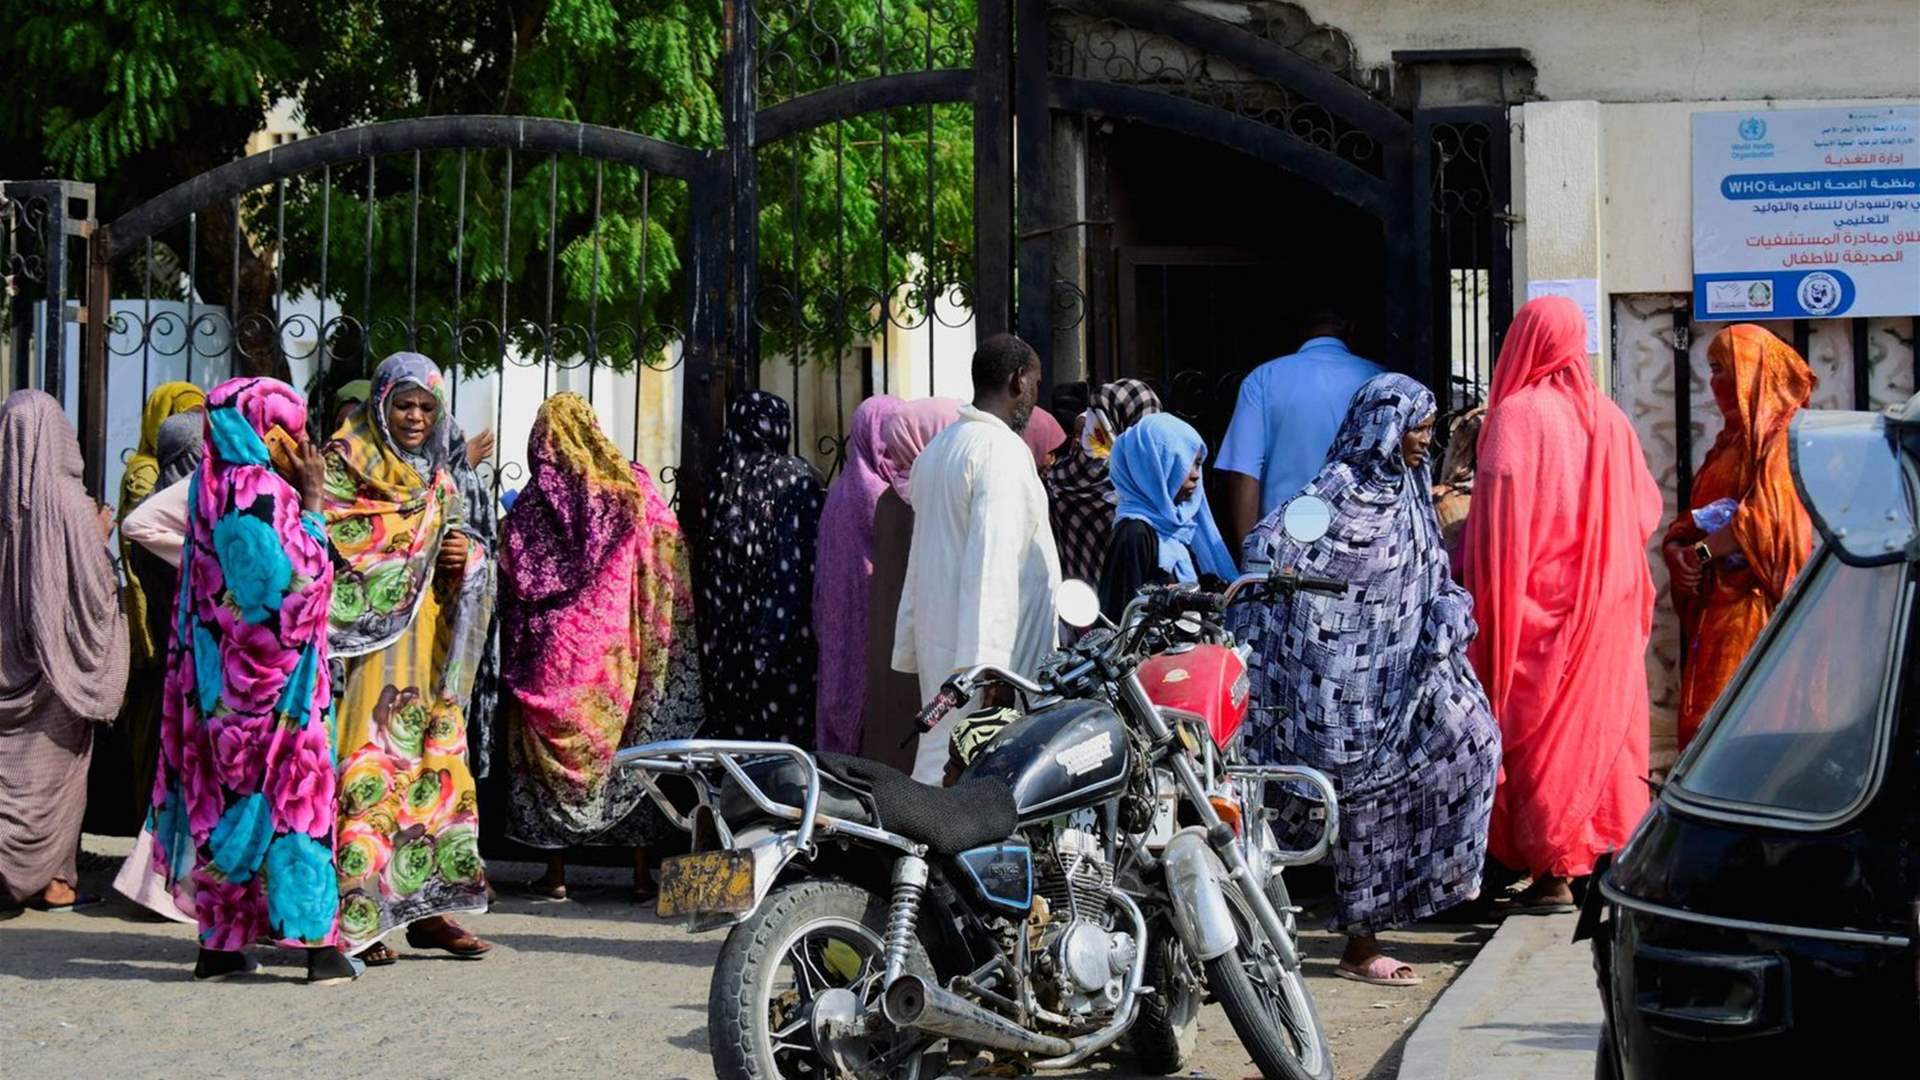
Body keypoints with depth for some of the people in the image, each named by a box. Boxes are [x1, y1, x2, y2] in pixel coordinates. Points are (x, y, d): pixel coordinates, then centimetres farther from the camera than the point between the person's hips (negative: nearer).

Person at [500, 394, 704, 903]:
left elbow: (515, 581, -4)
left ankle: (556, 874, 8)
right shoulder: (634, 487, 0)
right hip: (622, 649, 2)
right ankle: (642, 873, 9)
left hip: (556, 650, -1)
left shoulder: (534, 503, -5)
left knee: (553, 755, 7)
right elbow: (673, 567, 1)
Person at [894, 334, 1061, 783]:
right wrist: (987, 665, -24)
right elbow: (993, 560, -21)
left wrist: (911, 646, 24)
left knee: (937, 756, 10)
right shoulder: (1003, 451, -12)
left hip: (937, 643, 10)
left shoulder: (938, 447, 17)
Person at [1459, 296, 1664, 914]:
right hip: (1609, 608, 5)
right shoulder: (1608, 418, 6)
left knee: (1542, 732, 0)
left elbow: (1499, 519, -14)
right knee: (1606, 725, 11)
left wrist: (1488, 601, -9)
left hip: (1541, 605, -5)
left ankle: (1554, 875, -1)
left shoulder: (1516, 416, -11)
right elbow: (1646, 510, 10)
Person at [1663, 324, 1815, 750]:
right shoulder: (1732, 439, 21)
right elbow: (1697, 512, 19)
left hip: (1754, 602, -8)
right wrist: (1676, 547, -1)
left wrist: (1702, 551, -12)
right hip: (1714, 605, 8)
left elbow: (1767, 516, -18)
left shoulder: (1781, 435, -7)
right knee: (1702, 713, 4)